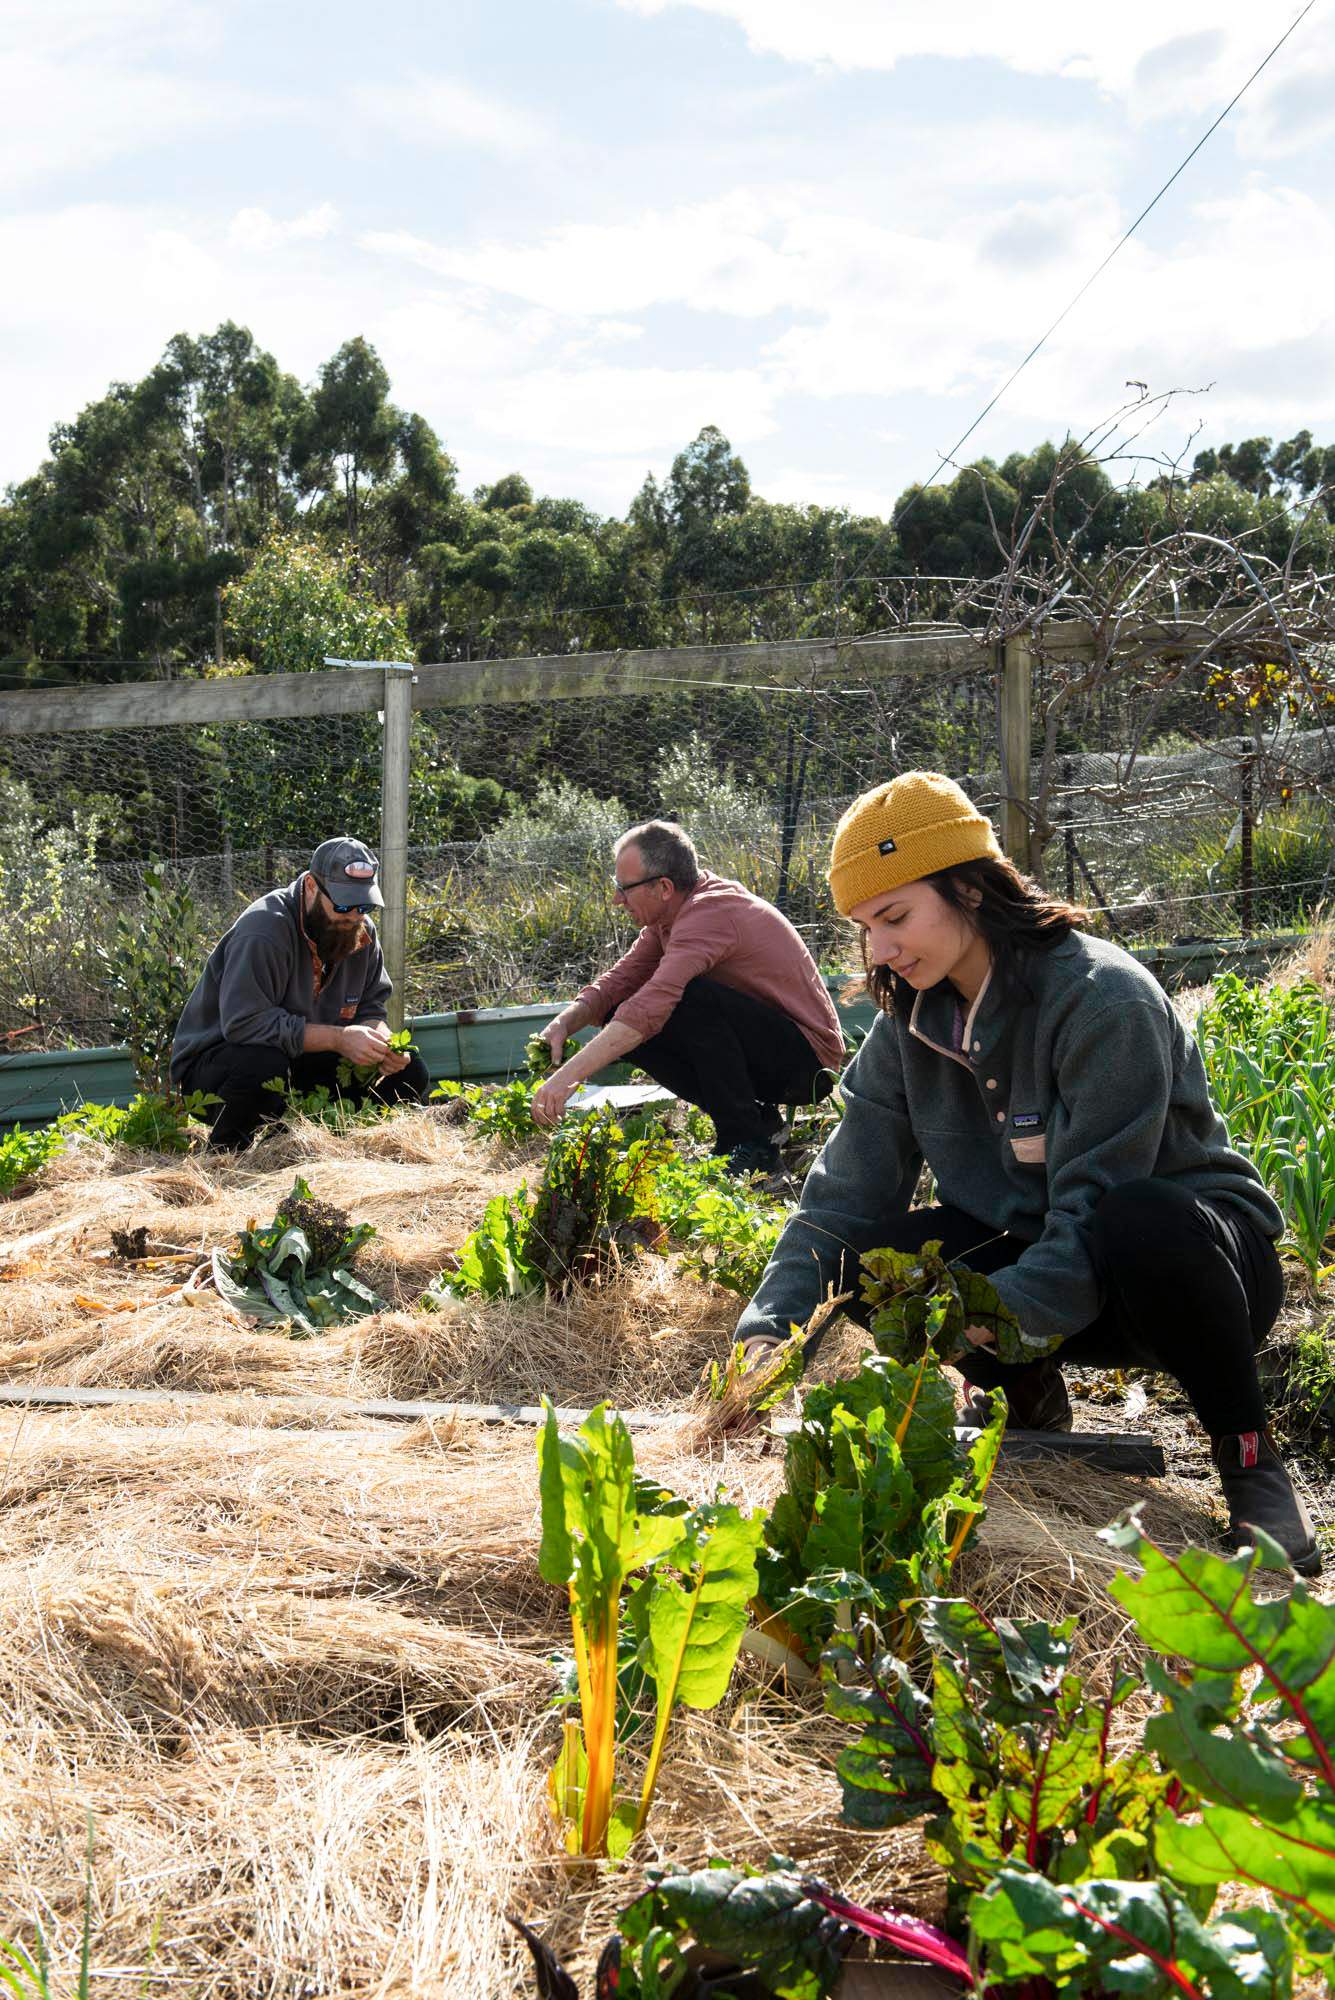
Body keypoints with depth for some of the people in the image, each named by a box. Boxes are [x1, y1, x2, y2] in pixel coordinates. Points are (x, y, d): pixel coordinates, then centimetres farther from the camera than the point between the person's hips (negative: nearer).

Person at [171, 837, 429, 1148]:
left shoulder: (362, 932, 0)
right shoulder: (264, 928, -25)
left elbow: (370, 1008, 8)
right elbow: (243, 1023, -32)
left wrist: (381, 1041, -18)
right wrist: (338, 1038, -32)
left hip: (302, 1061, 7)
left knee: (409, 1073, -8)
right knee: (264, 1064, -42)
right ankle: (226, 1153, -14)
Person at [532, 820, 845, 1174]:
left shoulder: (710, 912, -26)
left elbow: (652, 1005, -38)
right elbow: (620, 979, 2)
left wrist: (567, 1077, -42)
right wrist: (565, 1023, -18)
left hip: (808, 1058, -9)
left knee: (692, 997, -31)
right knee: (619, 1019, -2)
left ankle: (749, 1144, -18)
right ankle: (757, 1118, 4)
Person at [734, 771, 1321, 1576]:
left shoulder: (1103, 998, -24)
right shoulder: (911, 1022, -2)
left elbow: (1097, 1215, -30)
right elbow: (844, 1192, -7)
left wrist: (979, 1328, -40)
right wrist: (770, 1330, -21)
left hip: (1190, 1245, -6)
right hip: (1037, 1257, 6)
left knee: (1140, 1223, -41)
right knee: (863, 1261, -18)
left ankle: (1249, 1454, -15)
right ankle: (1032, 1395, 9)